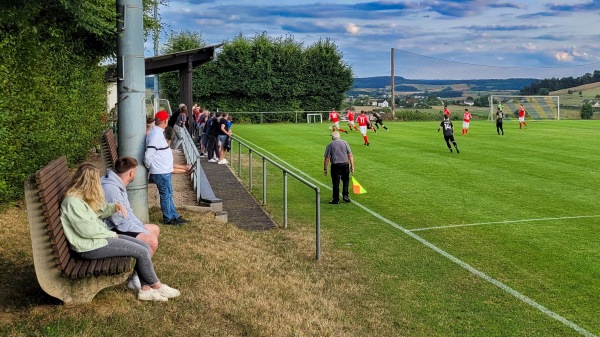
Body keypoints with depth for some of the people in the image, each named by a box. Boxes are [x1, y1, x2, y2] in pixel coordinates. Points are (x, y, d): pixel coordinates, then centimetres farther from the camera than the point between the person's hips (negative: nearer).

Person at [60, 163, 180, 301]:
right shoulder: (73, 202, -21)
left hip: (99, 237, 11)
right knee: (141, 252, -14)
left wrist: (115, 206, 2)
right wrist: (112, 234, -11)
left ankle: (146, 289, 1)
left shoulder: (81, 197, 10)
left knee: (145, 246, -1)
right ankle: (157, 287, 6)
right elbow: (87, 230, -24)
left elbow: (99, 211, 22)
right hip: (90, 246, -11)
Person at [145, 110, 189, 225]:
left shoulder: (158, 133, 10)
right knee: (166, 195, 2)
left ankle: (174, 216, 27)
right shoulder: (155, 135, -22)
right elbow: (148, 156, -25)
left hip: (165, 170, 10)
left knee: (168, 194, 17)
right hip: (161, 172, -10)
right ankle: (168, 218, 13)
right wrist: (149, 167, -8)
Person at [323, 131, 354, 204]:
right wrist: (352, 166, 6)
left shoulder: (330, 145, -1)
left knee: (336, 182, 4)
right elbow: (350, 155, 2)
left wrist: (325, 169, 3)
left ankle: (336, 199, 9)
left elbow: (327, 158, -4)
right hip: (345, 165, 2)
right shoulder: (345, 143, 5)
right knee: (346, 180, 19)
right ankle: (345, 195, 14)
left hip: (335, 166, -2)